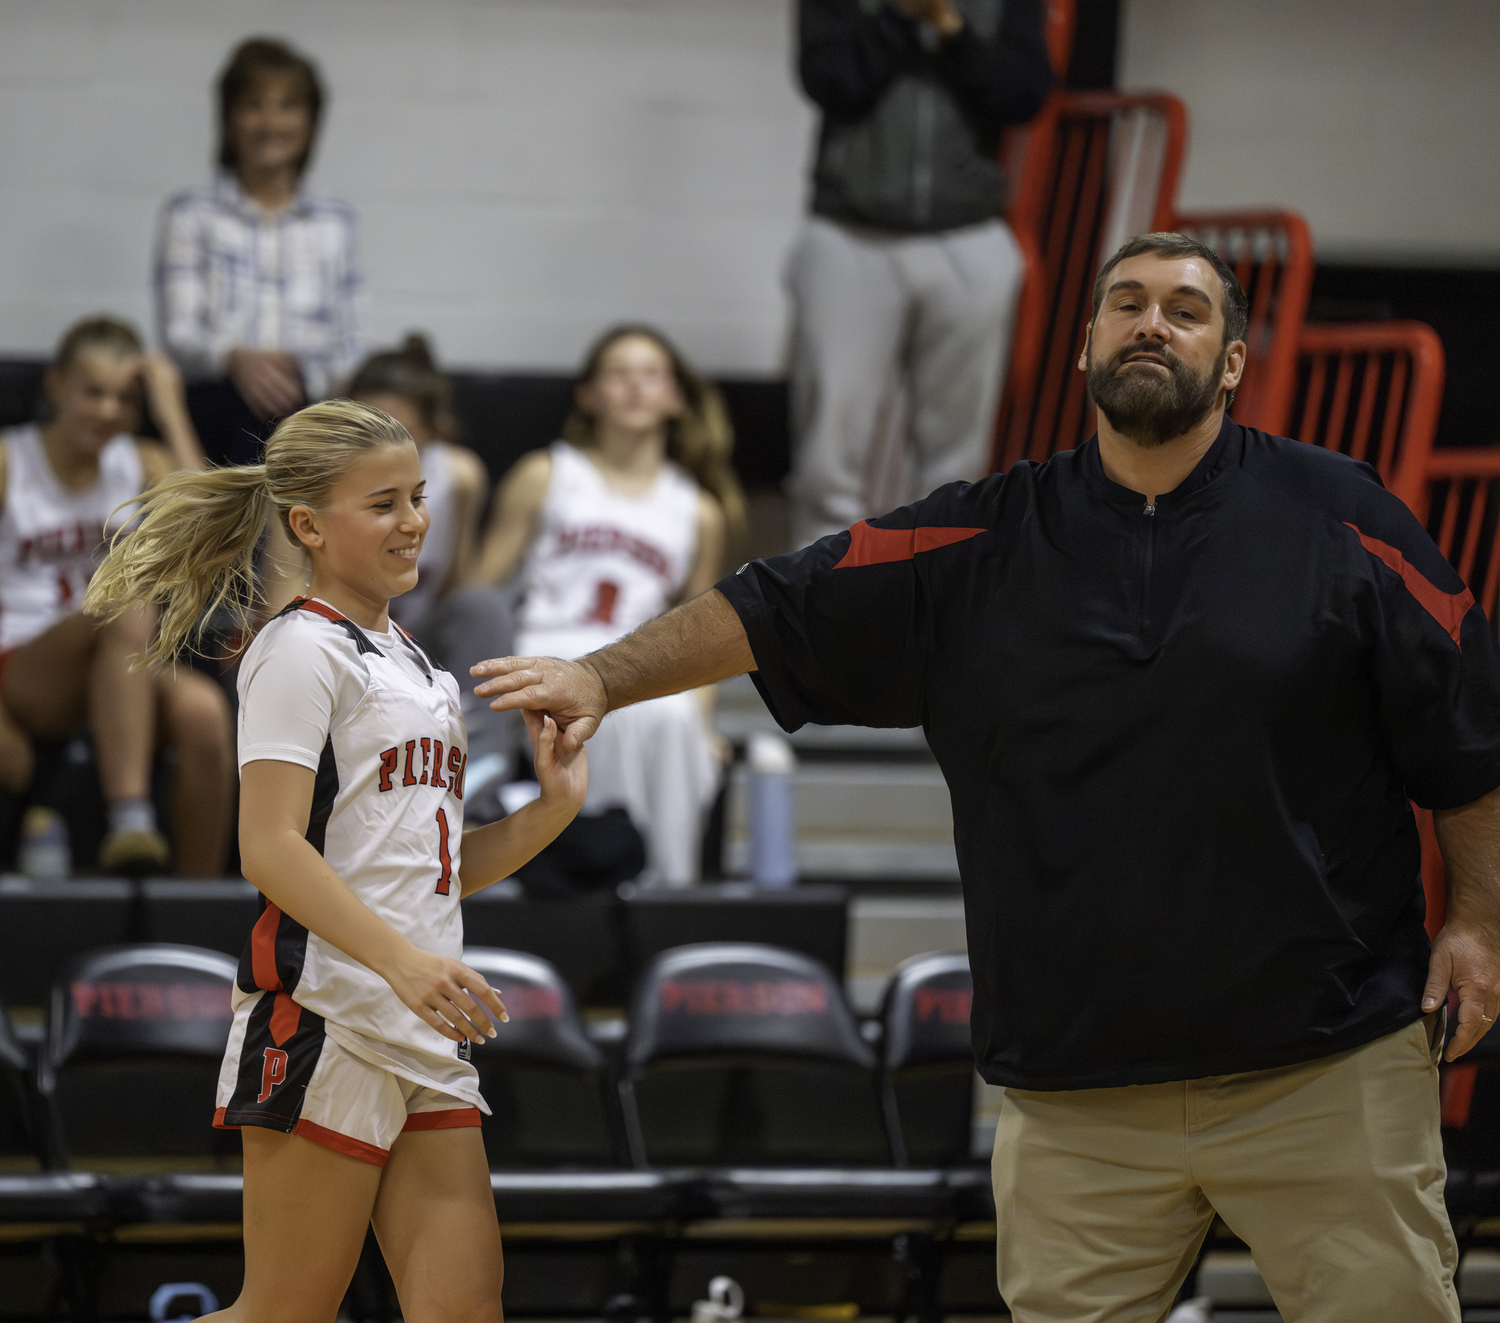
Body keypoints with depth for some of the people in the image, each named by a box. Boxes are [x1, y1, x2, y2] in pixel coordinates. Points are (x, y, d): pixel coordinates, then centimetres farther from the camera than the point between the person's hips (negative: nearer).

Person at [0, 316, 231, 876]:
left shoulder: (141, 464, 11)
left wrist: (172, 413, -5)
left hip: (117, 677, 4)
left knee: (203, 708, -31)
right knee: (126, 609, -36)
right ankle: (129, 820, -45)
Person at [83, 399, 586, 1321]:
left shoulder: (419, 667, 19)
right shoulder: (302, 650, -7)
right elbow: (270, 848, -18)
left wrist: (554, 809, 6)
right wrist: (401, 959, -28)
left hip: (429, 1034, 8)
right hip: (325, 1025, -8)